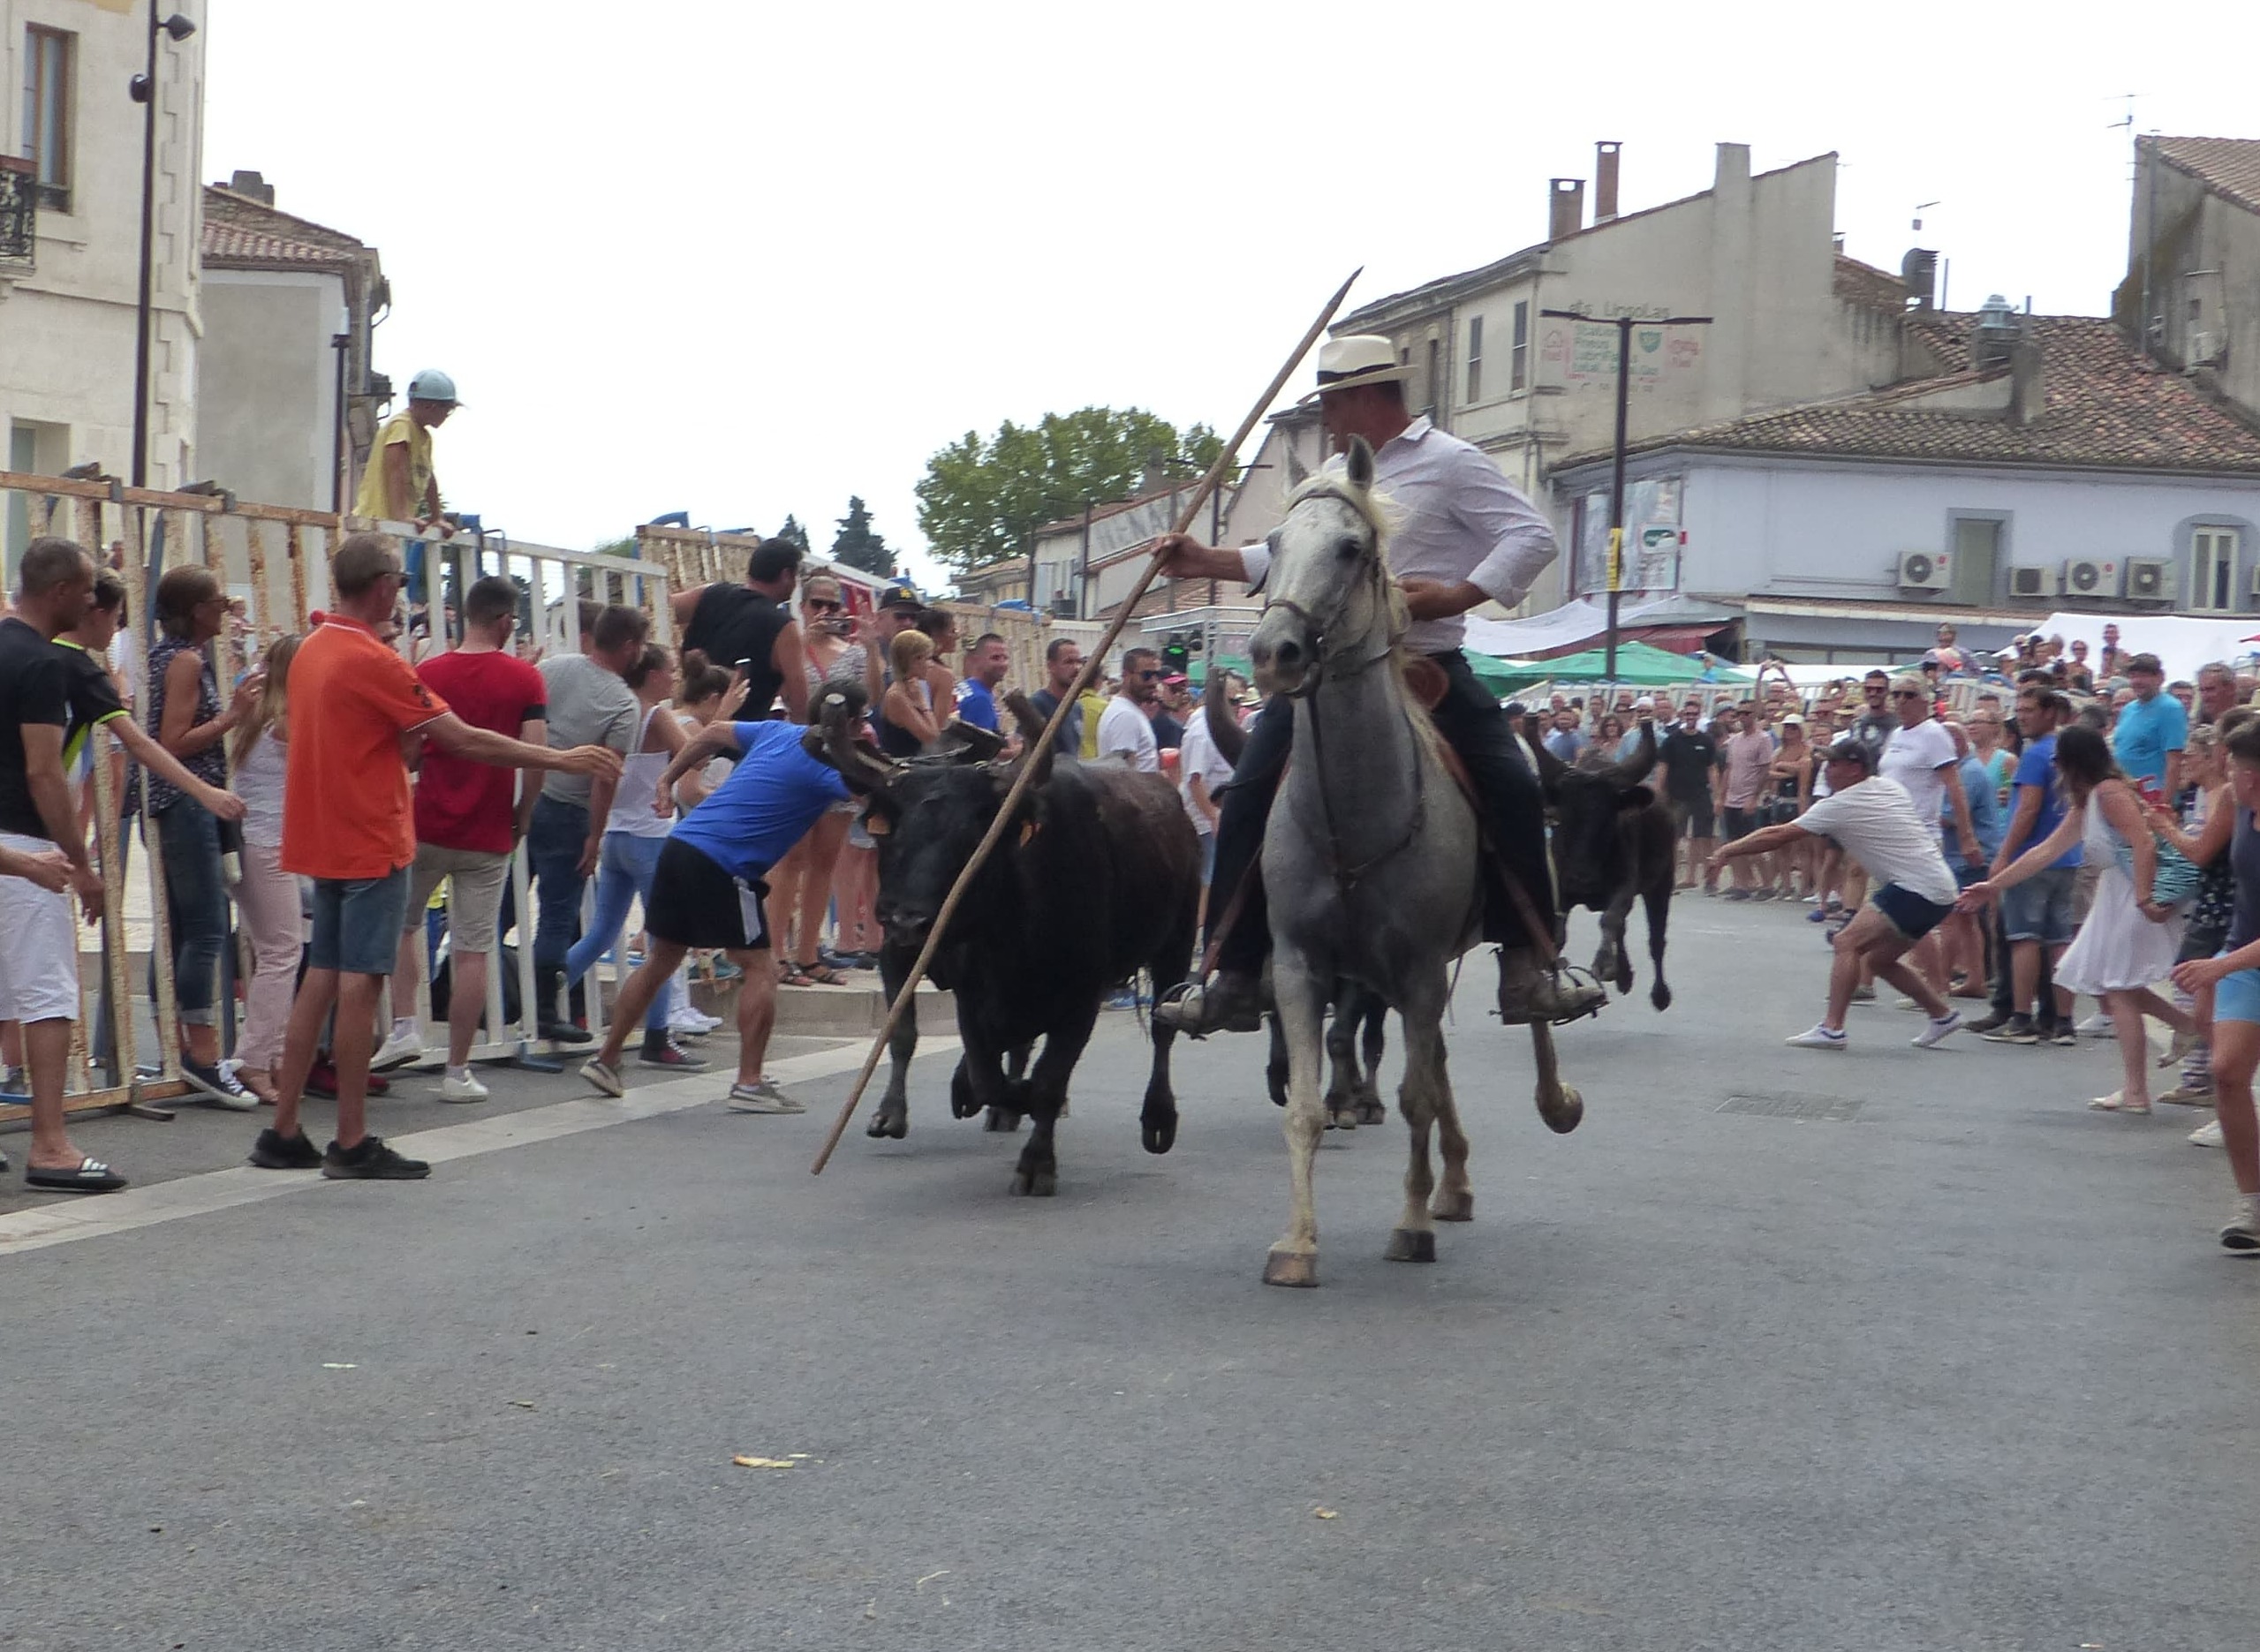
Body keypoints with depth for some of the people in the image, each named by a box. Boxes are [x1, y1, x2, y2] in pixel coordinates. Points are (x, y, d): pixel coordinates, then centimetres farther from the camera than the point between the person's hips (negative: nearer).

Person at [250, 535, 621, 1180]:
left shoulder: (311, 651, 9)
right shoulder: (373, 662, -18)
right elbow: (464, 741, -17)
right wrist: (561, 759, -11)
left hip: (325, 840, 9)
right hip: (372, 844, -9)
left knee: (321, 979, 12)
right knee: (360, 982, -6)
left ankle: (282, 1133, 14)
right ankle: (352, 1145, -4)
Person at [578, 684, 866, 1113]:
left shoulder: (778, 732, 14)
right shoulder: (823, 766, -9)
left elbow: (713, 733, 24)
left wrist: (668, 781, 30)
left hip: (682, 845, 8)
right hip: (722, 867, -8)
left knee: (658, 961, 17)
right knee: (758, 969, 1)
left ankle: (605, 1059, 24)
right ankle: (749, 1084, -1)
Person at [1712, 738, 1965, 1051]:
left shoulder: (1839, 806, -10)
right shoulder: (1891, 788, 13)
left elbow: (1778, 836, -6)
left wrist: (1729, 850, 4)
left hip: (1917, 890, -9)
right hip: (1939, 888, 9)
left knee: (1848, 942, -14)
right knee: (1878, 959, 18)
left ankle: (1832, 1028, -20)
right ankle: (1943, 1015, 26)